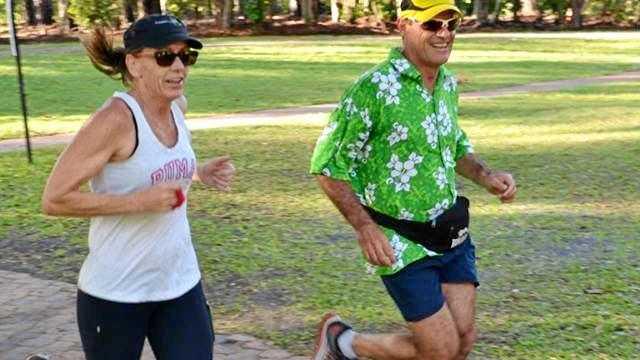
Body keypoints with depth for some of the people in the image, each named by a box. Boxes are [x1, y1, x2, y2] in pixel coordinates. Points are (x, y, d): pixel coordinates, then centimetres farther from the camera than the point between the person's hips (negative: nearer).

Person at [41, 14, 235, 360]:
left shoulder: (177, 106, 1)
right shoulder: (116, 118, -20)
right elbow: (54, 199, -20)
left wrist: (199, 172, 2)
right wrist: (139, 201, -25)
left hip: (181, 281, 6)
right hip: (115, 292, -6)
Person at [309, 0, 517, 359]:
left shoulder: (448, 82, 5)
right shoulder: (375, 87, -19)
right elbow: (327, 165, -15)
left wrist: (486, 176, 4)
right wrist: (365, 227, -22)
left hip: (453, 237, 7)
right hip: (404, 246, -7)